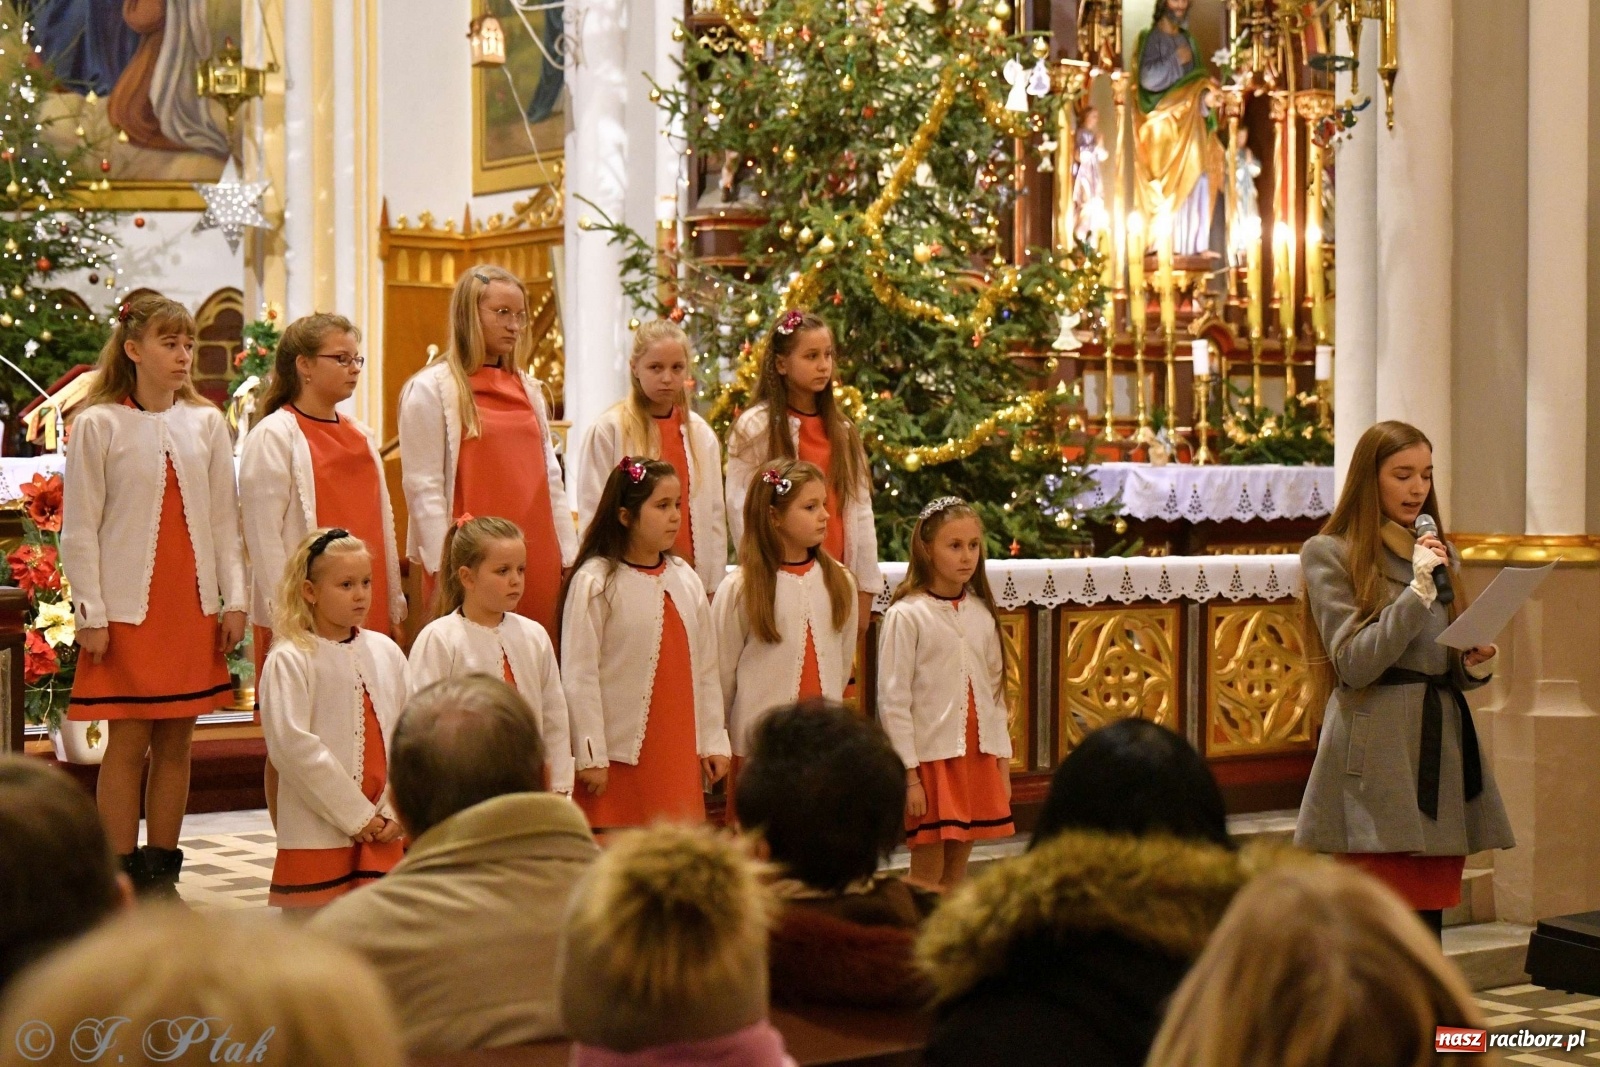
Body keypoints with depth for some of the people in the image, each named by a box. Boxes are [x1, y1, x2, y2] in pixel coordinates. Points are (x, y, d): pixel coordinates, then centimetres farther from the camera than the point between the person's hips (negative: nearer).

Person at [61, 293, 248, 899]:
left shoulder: (206, 422, 7)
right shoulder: (97, 424, -4)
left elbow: (224, 519, 9)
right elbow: (79, 530, -4)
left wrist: (234, 599, 3)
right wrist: (90, 616, -9)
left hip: (195, 609, 4)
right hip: (127, 612, -4)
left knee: (176, 741, 7)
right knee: (127, 743, -1)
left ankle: (161, 876, 16)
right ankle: (122, 882, 7)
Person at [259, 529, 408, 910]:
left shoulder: (386, 652, 9)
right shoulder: (290, 660, -8)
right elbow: (292, 744, -16)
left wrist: (393, 809, -4)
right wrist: (357, 815, -14)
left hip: (382, 833, 5)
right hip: (317, 833, -5)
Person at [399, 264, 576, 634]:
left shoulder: (529, 389, 16)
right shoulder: (431, 389, -2)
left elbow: (551, 478, 16)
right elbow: (423, 487, -7)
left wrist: (569, 557, 10)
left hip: (537, 559, 6)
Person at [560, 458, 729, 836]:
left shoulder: (685, 579, 8)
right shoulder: (595, 582, -10)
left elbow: (706, 667, 13)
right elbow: (578, 675, -11)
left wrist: (714, 741, 11)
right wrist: (591, 757, -13)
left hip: (678, 753, 5)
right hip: (620, 755, -5)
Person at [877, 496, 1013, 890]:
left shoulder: (982, 614, 8)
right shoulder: (906, 616, -9)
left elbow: (995, 691, 13)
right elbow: (893, 702, -10)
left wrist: (1003, 765, 10)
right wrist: (909, 775, -13)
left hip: (977, 757, 5)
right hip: (931, 757, -5)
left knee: (957, 872, 10)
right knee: (927, 875, -1)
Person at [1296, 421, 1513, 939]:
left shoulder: (1436, 551, 18)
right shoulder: (1329, 553, -1)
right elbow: (1354, 664, -10)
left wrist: (1477, 665, 0)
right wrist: (1419, 589, -14)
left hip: (1441, 749, 6)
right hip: (1377, 765, -6)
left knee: (1428, 929, 5)